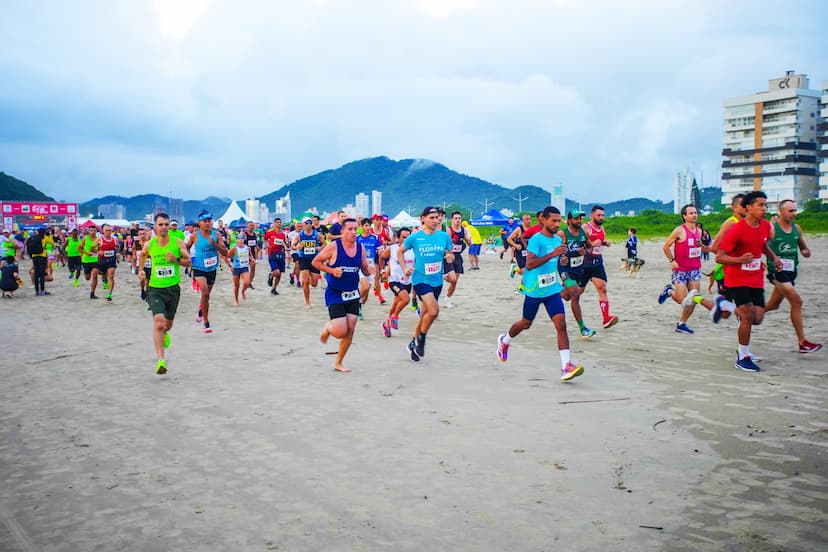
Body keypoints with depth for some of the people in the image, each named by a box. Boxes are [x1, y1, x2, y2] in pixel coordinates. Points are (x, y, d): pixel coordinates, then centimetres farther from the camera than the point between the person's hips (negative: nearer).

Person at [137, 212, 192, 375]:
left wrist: (176, 259, -17)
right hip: (155, 288, -2)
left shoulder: (178, 243, -4)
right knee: (158, 321, -20)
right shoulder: (149, 244, -1)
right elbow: (142, 254, 22)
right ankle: (160, 360, -20)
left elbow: (188, 261, 0)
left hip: (173, 288, 2)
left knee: (168, 323, 18)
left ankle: (164, 333, 57)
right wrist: (141, 270, 17)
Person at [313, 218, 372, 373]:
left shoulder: (361, 248, 1)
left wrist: (369, 270, -13)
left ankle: (338, 363, 19)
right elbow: (315, 262, -5)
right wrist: (332, 270, -18)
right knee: (340, 332, -12)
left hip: (353, 295, 5)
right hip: (335, 295, -5)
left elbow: (365, 270, 11)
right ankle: (327, 327, 26)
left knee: (350, 331, 3)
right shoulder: (334, 247, -13)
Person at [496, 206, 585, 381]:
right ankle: (504, 341, 45)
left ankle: (566, 366, -16)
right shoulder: (536, 239, -17)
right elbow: (530, 264, -31)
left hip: (552, 290, 5)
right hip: (534, 290, -5)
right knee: (526, 323, 14)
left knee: (561, 324, -11)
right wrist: (553, 254, -36)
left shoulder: (558, 239, 7)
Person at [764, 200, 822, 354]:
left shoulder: (797, 228, 9)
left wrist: (806, 252, -3)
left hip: (791, 271, 7)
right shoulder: (771, 228, -10)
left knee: (773, 305, 16)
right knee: (796, 302, -16)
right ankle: (802, 343, -12)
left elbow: (803, 247, 19)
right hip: (777, 270, -7)